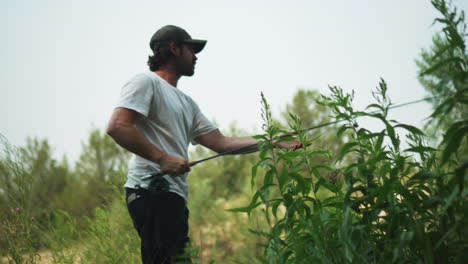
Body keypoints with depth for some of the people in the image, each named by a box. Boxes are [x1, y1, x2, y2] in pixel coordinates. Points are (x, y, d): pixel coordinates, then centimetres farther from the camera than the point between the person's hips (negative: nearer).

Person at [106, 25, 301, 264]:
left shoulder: (186, 102, 27)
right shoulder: (146, 82, 1)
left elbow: (221, 143, 22)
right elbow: (117, 127, -14)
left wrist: (277, 144, 19)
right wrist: (162, 158, -18)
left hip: (175, 195, 9)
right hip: (152, 189, -9)